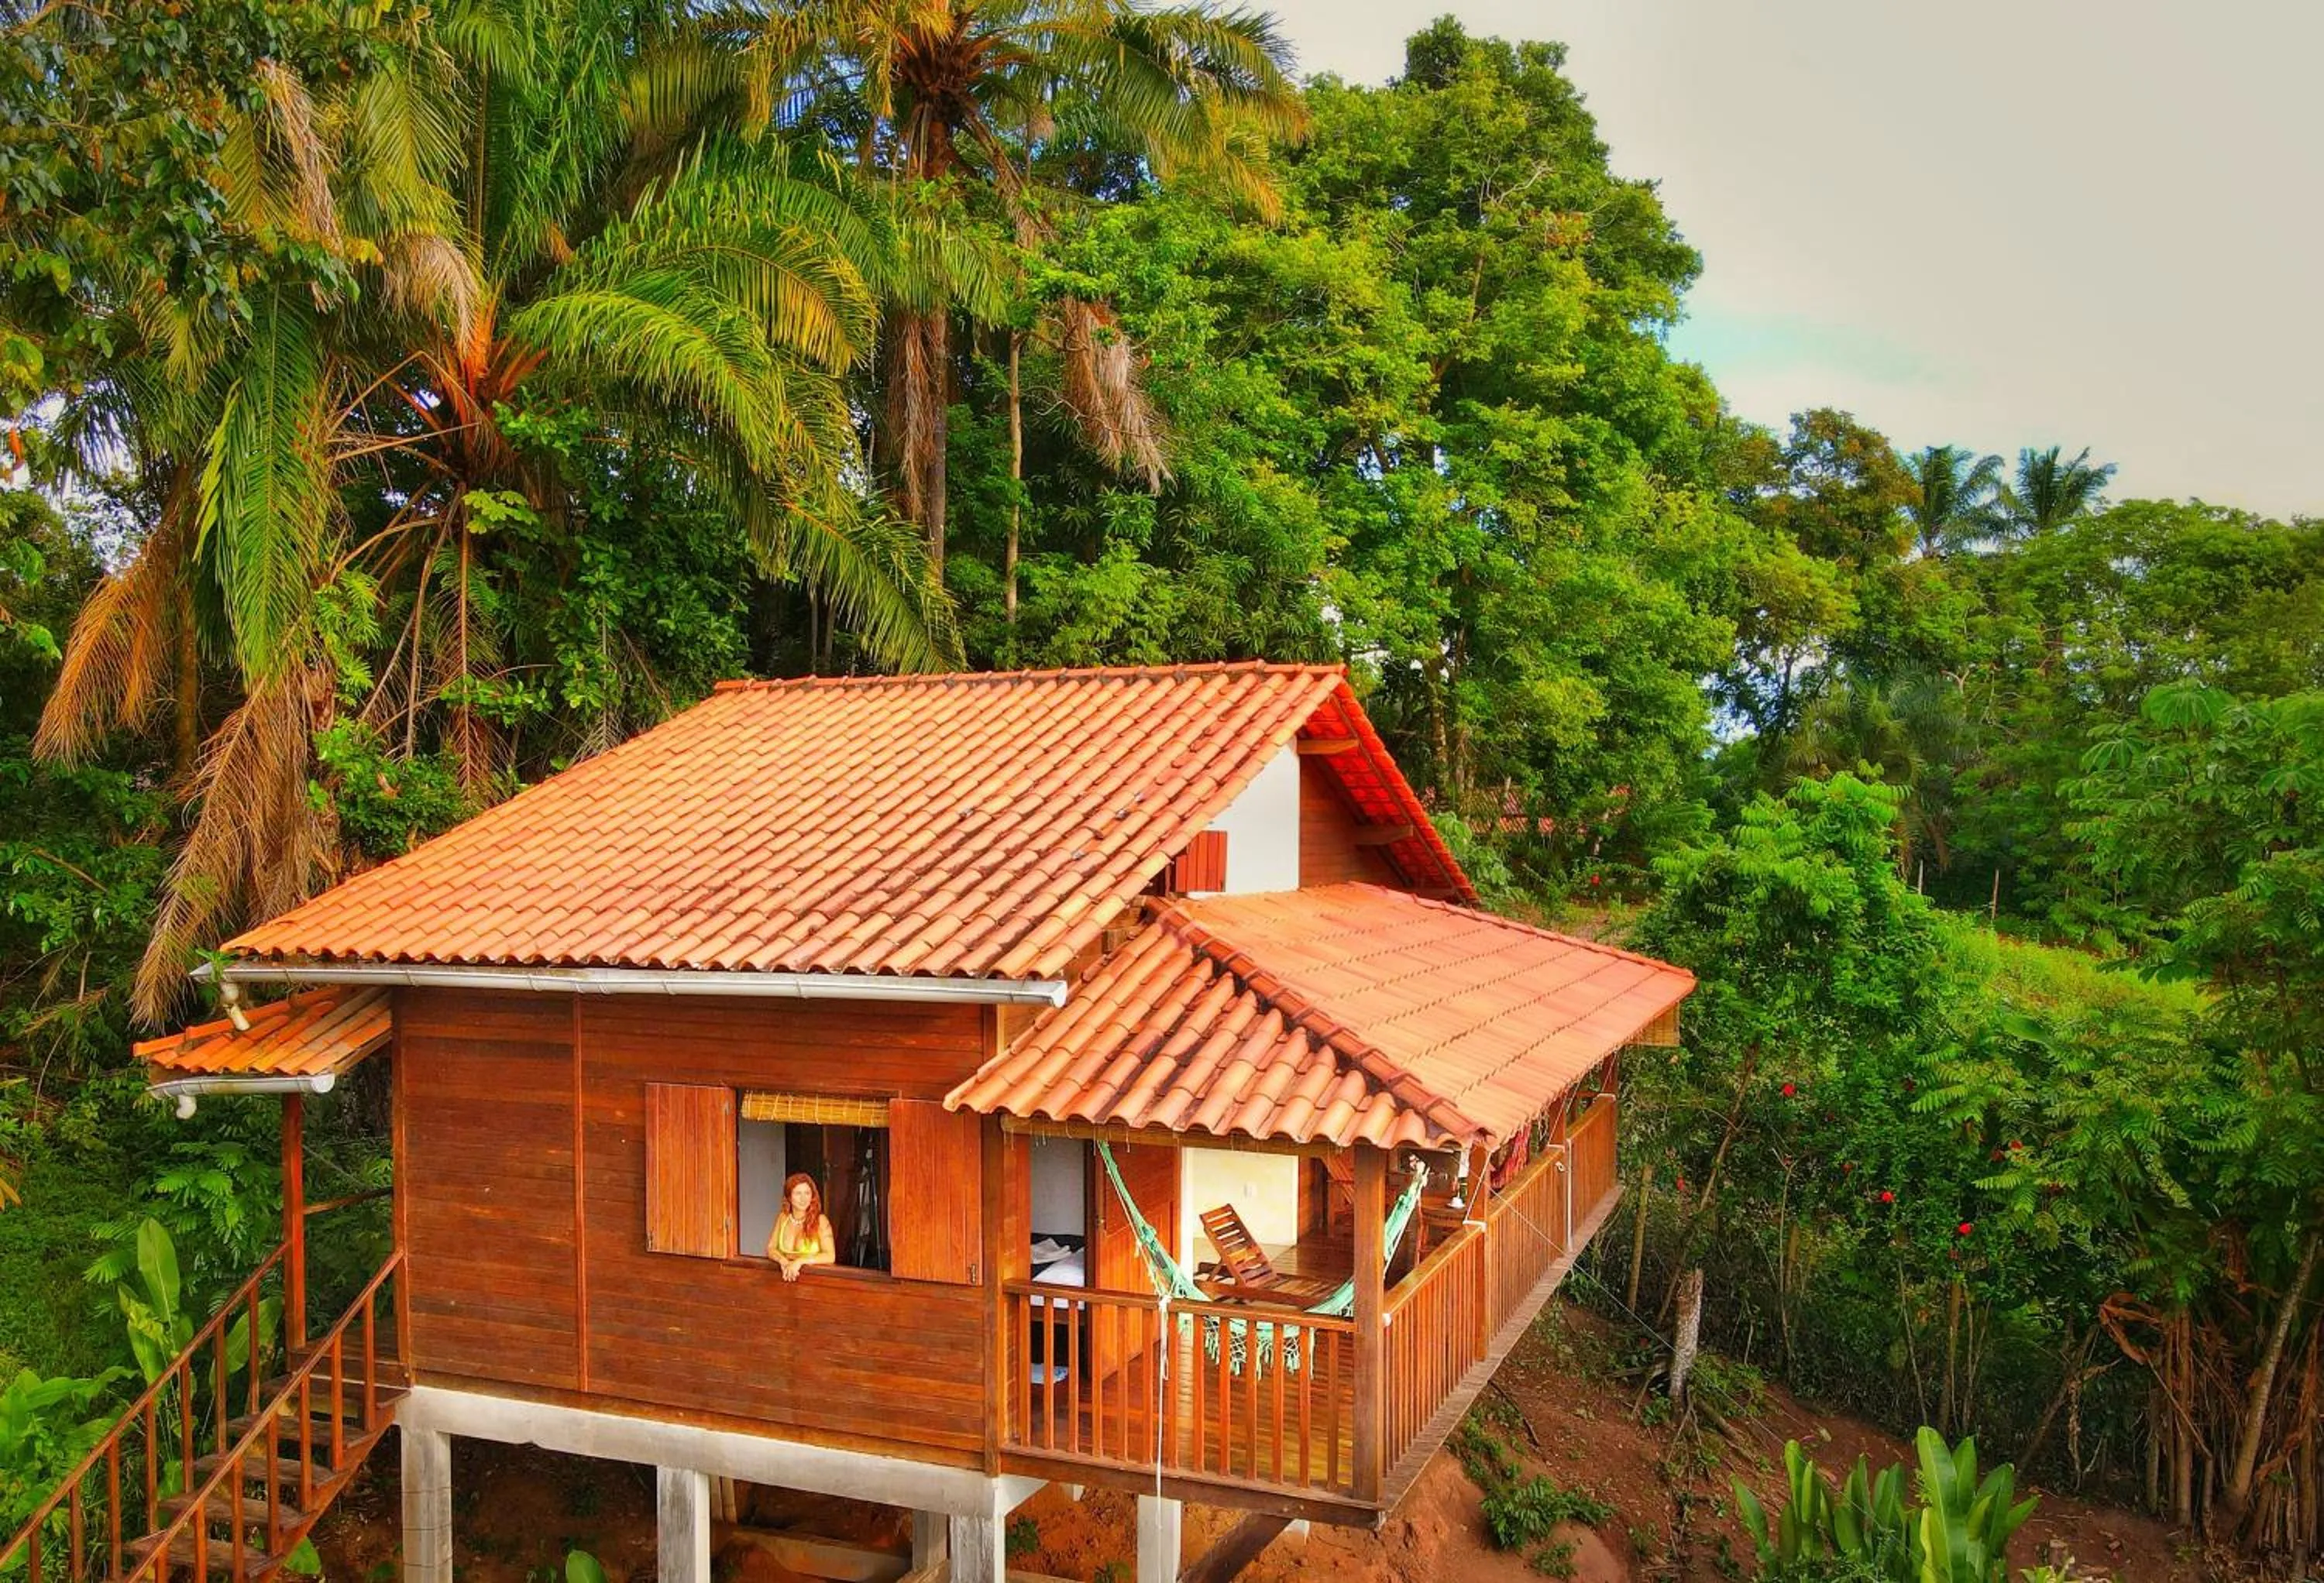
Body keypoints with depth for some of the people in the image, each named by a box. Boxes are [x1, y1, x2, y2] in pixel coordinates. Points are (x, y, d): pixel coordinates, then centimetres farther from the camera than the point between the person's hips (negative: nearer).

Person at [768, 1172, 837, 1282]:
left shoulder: (820, 1220, -8)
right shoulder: (782, 1217, 4)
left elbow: (830, 1256, -14)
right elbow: (771, 1249, 5)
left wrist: (800, 1261, -23)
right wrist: (784, 1262, -14)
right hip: (787, 1277, 2)